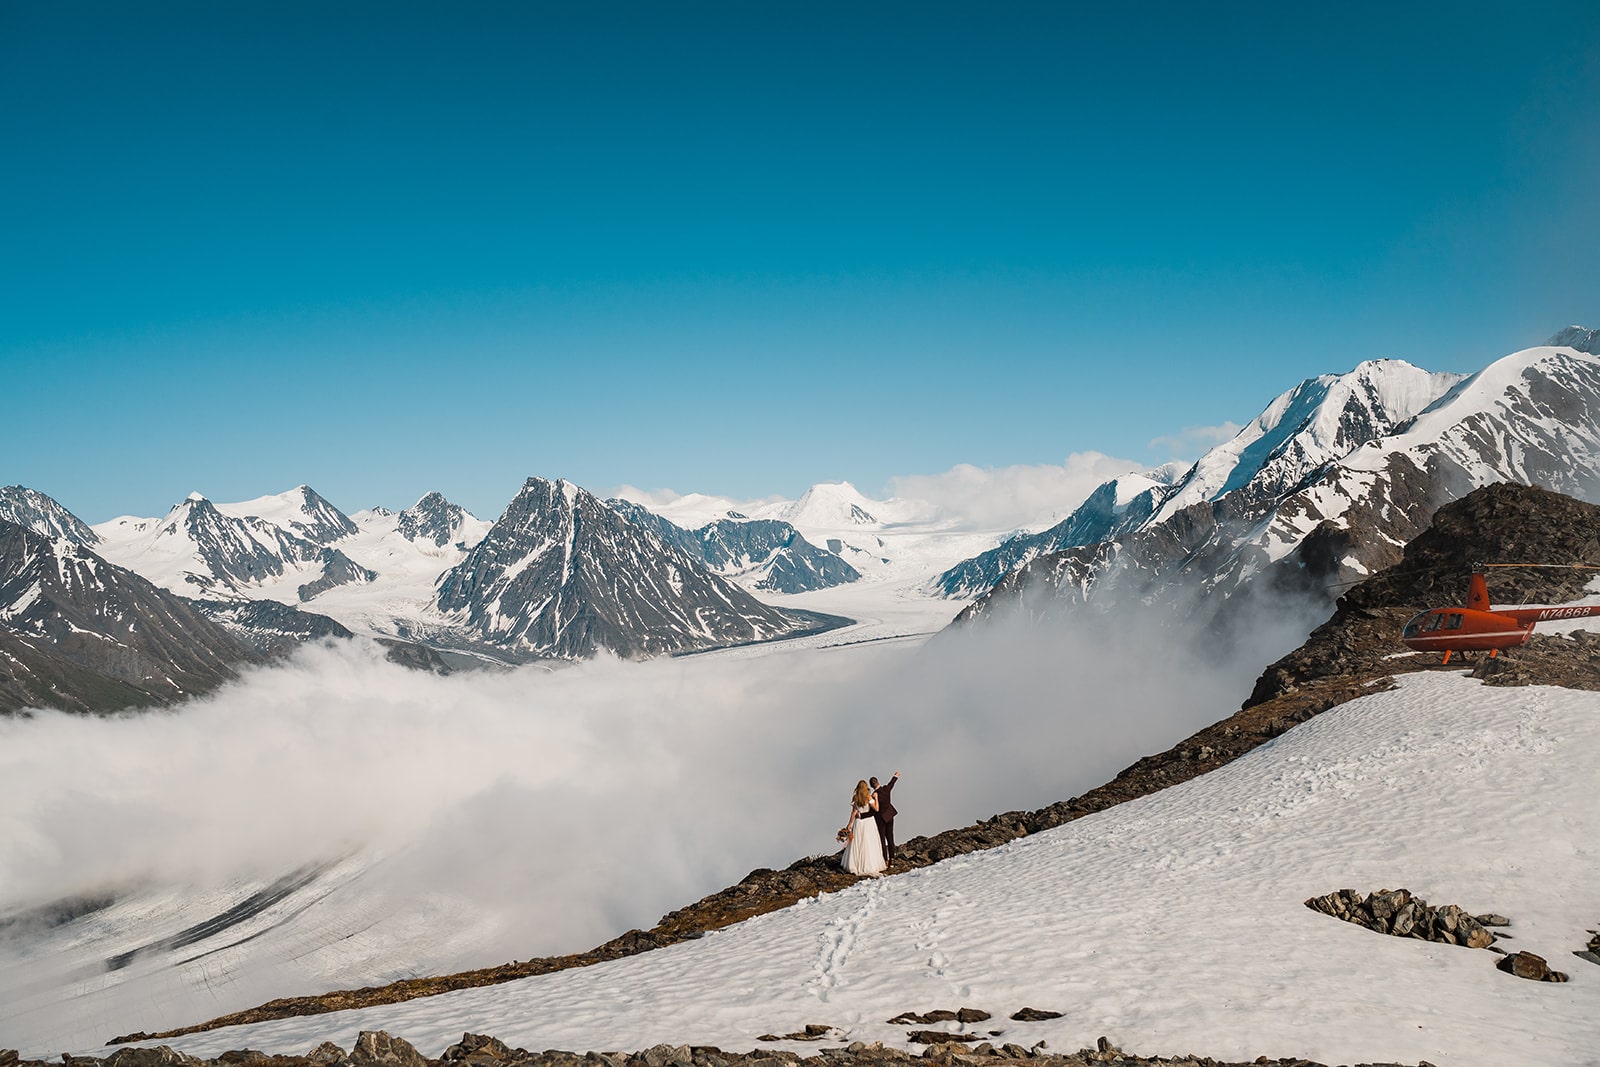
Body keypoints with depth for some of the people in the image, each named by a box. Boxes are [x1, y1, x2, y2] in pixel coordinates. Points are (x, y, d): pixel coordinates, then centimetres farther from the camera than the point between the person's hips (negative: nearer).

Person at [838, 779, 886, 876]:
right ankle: (869, 865, 4)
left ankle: (855, 865, 13)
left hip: (858, 821, 3)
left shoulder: (855, 798, 0)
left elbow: (853, 812, 2)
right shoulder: (868, 797, -10)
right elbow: (876, 809, -8)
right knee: (869, 844, 3)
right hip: (868, 821, -3)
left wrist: (849, 824, 8)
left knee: (857, 844, 10)